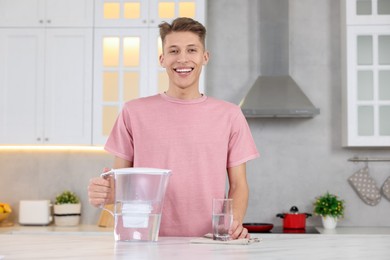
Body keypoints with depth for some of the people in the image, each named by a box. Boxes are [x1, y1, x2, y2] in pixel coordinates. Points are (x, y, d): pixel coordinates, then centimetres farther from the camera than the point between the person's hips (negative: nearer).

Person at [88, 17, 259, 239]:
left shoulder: (230, 115, 7)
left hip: (207, 243, 2)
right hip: (149, 241, -1)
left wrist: (234, 222, -10)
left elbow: (238, 185, 9)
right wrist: (104, 195, -14)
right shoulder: (134, 112, 5)